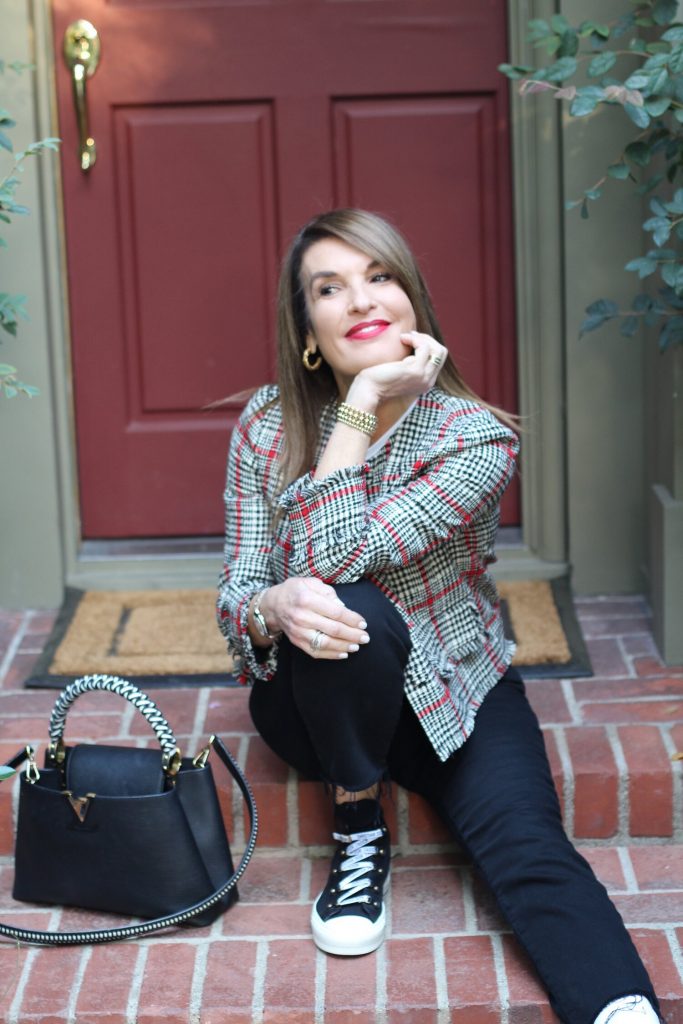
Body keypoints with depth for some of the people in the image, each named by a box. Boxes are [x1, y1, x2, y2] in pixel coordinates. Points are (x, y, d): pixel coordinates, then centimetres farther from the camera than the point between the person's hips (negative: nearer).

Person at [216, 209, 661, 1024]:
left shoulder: (476, 436, -17)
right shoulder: (267, 426, -8)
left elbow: (331, 556, -28)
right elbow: (236, 595, -10)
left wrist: (362, 404, -26)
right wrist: (278, 606, -35)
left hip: (452, 693, -1)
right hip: (317, 698, 1)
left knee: (528, 850, -28)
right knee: (353, 618, -34)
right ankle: (360, 838, -12)